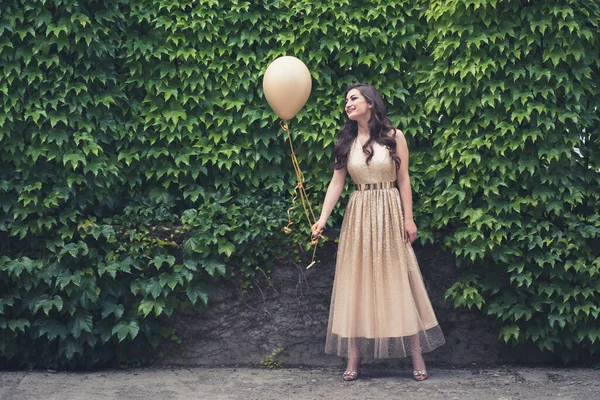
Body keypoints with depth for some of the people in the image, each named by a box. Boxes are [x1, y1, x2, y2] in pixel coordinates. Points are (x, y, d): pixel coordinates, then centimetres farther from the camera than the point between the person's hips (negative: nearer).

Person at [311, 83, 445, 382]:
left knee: (398, 282, -2)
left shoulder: (393, 137, -1)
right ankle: (354, 358, 5)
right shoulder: (346, 142, 7)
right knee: (357, 283, 2)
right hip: (358, 215, 3)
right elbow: (336, 183, 2)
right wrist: (322, 218, -8)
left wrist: (408, 218, -7)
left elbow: (403, 180, -2)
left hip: (389, 214, -3)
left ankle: (416, 355, 3)